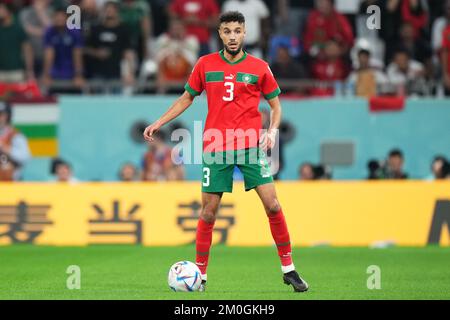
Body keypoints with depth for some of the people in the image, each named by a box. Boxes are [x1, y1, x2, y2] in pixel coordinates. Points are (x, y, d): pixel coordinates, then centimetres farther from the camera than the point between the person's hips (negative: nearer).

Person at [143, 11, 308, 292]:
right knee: (208, 212, 1)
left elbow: (275, 105, 11)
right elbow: (187, 98, 18)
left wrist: (272, 131, -6)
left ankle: (288, 269, 3)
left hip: (251, 146, -1)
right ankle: (200, 274, 12)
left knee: (272, 204, -8)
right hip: (215, 148, 1)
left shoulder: (259, 68, 3)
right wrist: (159, 123, 11)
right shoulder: (206, 65, 6)